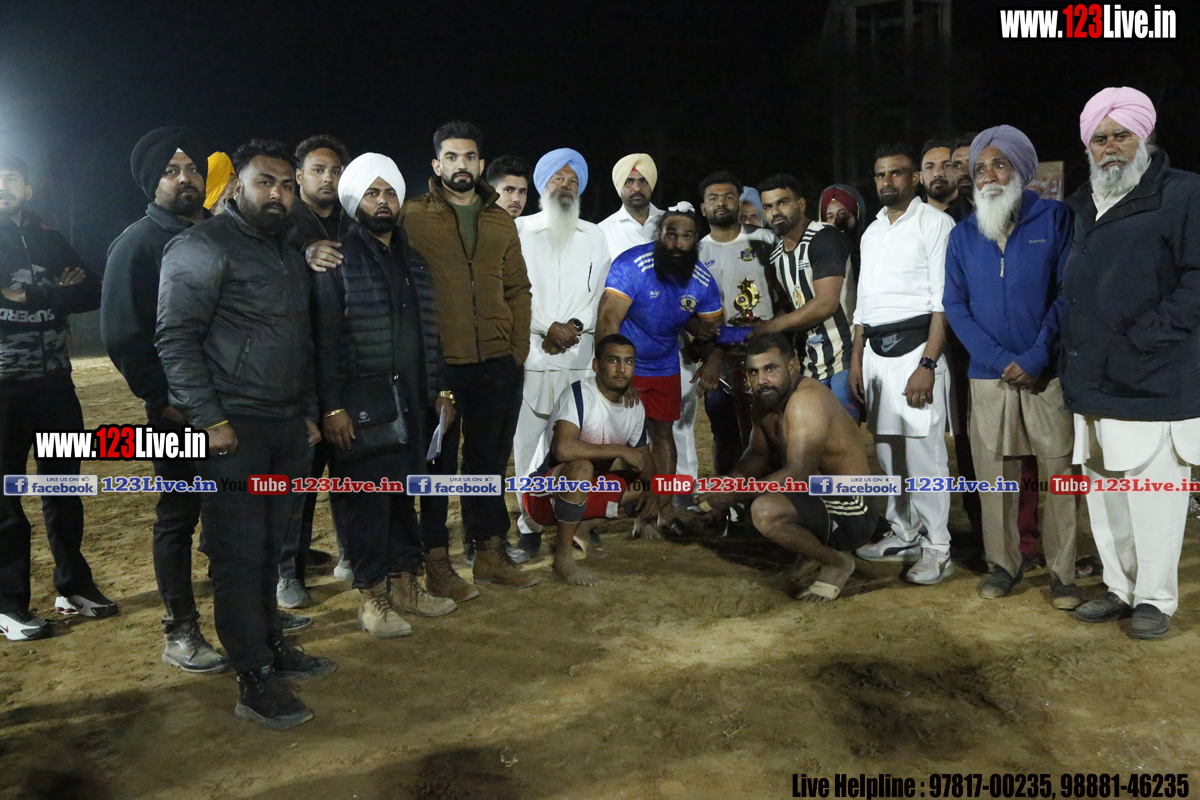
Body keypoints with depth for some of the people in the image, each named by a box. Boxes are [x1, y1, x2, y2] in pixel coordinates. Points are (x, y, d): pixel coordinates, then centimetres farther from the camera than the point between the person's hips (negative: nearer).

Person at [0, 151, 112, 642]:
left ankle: (73, 587, 25)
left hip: (55, 384, 4)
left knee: (64, 488, 12)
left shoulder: (50, 241, 10)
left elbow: (91, 294, -2)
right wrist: (54, 294, -15)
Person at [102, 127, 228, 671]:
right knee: (179, 516, 3)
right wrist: (162, 397, -14)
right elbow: (121, 336, -9)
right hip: (177, 407, -5)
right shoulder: (137, 243, -4)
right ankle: (180, 631, 14)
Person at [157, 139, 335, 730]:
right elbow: (176, 338, -13)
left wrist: (309, 413, 18)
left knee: (269, 547, 14)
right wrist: (210, 420, -17)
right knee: (238, 554, -2)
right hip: (232, 433, -7)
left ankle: (270, 644, 27)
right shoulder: (203, 247, -7)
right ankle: (255, 680, 5)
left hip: (288, 428, 7)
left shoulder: (290, 255, 19)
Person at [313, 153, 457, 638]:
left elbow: (428, 333, 20)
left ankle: (404, 583, 24)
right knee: (365, 499, -1)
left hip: (409, 401, 6)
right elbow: (325, 338, -10)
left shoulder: (412, 261, 16)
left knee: (404, 493, 12)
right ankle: (372, 597, 11)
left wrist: (438, 390, 15)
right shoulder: (337, 258, -4)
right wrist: (332, 407, -15)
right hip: (359, 402, -6)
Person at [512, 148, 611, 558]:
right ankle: (531, 527, 7)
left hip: (578, 357, 2)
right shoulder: (519, 230, 7)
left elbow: (600, 291, 11)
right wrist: (548, 328, -10)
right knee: (526, 442, -3)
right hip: (529, 354, -2)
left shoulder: (593, 236, 17)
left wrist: (575, 327, -6)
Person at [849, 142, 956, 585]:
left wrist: (927, 364, -18)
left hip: (915, 346, -6)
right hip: (876, 350, 7)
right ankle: (903, 535, 22)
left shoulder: (934, 223, -3)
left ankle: (936, 549, 2)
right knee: (888, 450, 10)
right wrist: (856, 360, 14)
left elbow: (943, 302, -10)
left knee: (923, 452, -7)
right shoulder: (872, 233, 19)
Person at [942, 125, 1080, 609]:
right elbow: (954, 304, 3)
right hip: (989, 377, 2)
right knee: (994, 473, 5)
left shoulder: (1055, 219, 1)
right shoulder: (963, 234, 8)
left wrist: (1035, 360, -11)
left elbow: (1068, 294, -3)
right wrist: (1000, 361, -8)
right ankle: (1003, 564, 18)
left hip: (1048, 374, -2)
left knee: (1061, 470, 0)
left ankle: (1063, 572, 11)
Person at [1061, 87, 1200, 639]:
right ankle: (1119, 587, 26)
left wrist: (1143, 337, -17)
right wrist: (1074, 353, 11)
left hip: (1153, 383, -6)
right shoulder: (1082, 207, 16)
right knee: (1104, 492, 12)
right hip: (1093, 385, 6)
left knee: (1154, 492, 0)